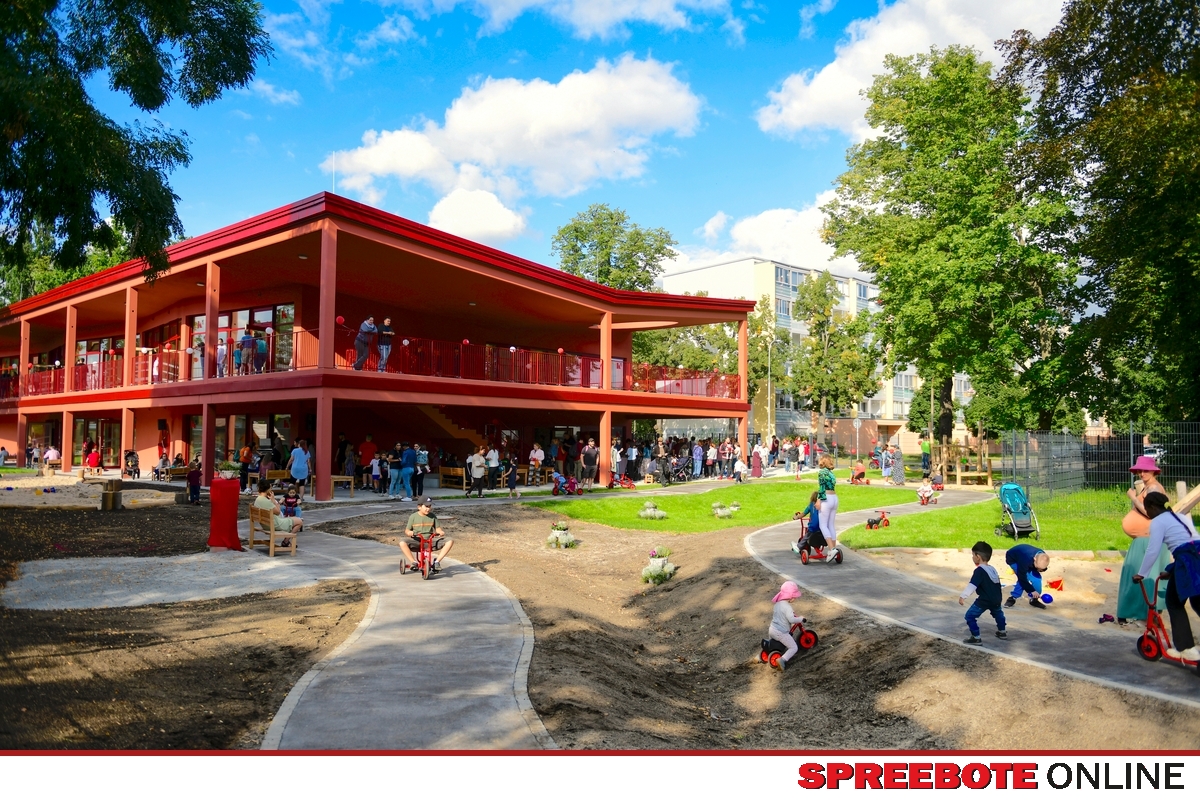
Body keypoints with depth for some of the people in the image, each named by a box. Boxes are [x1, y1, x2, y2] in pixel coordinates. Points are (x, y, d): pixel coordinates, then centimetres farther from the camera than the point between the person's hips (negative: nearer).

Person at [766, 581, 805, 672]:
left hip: (772, 629, 8)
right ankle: (782, 660, -16)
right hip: (781, 633, -8)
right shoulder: (787, 607, -20)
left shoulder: (778, 603, 8)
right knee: (794, 648, 0)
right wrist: (801, 618, -12)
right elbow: (792, 619, -29)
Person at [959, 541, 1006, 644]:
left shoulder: (979, 571, -17)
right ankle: (1002, 632, 51)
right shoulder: (993, 569, 11)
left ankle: (976, 638, -6)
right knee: (998, 613, 37)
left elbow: (972, 585, -26)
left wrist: (962, 596, -27)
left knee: (970, 616, -4)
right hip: (996, 600, 9)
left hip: (983, 601, -9)